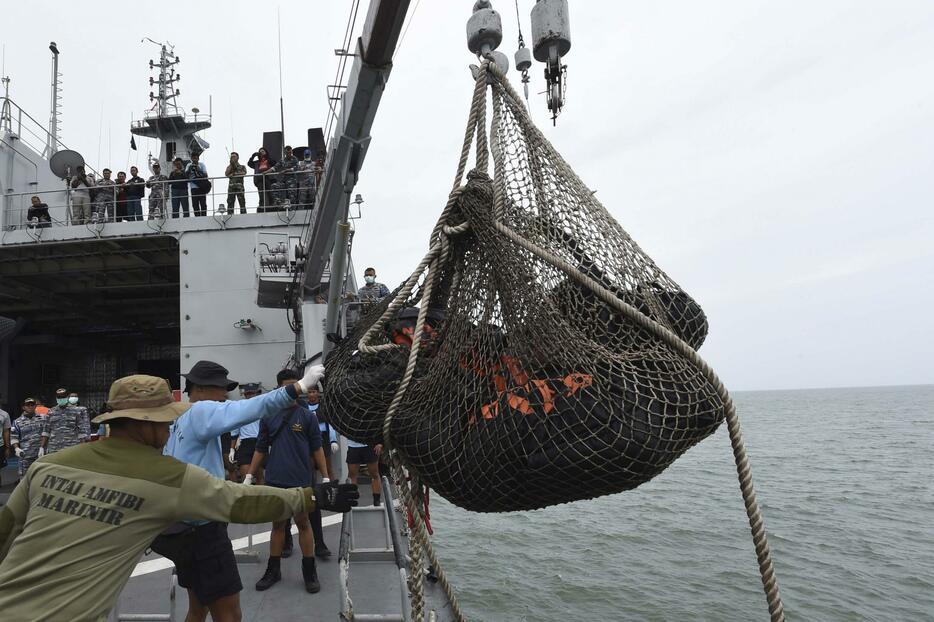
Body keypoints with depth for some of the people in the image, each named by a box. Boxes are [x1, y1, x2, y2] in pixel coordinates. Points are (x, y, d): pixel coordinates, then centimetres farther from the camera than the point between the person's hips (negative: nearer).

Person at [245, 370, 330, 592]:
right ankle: (273, 570, 26)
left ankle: (309, 572, 16)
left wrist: (326, 477, -2)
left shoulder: (308, 416, -2)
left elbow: (316, 449, 1)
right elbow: (261, 448, 10)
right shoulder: (268, 416, 3)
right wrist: (249, 476, 7)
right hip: (274, 480, 2)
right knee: (277, 524, 13)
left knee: (303, 523, 5)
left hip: (300, 480, -2)